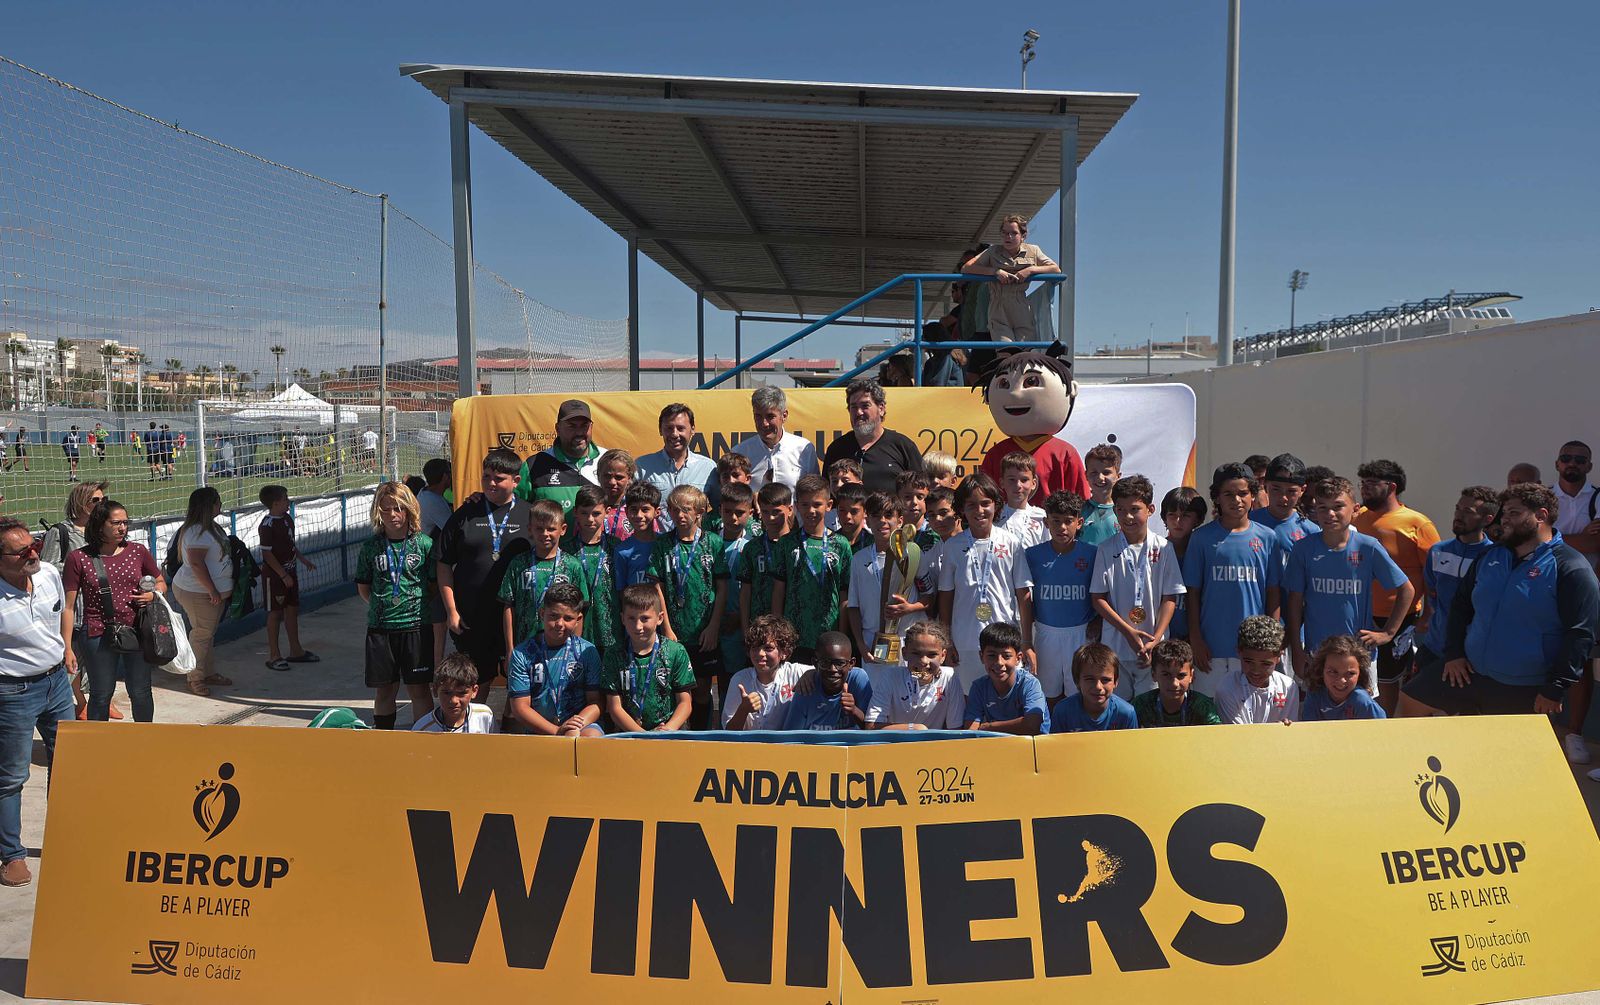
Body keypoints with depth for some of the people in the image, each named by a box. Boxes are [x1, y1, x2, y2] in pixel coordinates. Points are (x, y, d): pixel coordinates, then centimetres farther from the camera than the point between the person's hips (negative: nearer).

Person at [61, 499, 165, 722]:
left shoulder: (137, 551, 3)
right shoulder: (79, 558, -4)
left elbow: (160, 583, 17)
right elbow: (68, 607, -3)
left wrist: (153, 595, -7)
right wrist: (67, 648, -6)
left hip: (137, 632, 2)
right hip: (99, 635, -2)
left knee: (140, 693, 10)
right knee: (101, 695, 8)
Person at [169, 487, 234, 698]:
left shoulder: (209, 527, 10)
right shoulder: (197, 531, -22)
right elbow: (196, 563, -29)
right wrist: (213, 591, -26)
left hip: (215, 591, 10)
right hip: (199, 593, -10)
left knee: (208, 634, 18)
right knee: (201, 635, -1)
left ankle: (209, 673, 29)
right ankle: (195, 679, 10)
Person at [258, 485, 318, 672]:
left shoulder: (287, 518, 6)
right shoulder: (267, 525, -20)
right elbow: (267, 554, -20)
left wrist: (303, 559, 18)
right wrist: (283, 575, -20)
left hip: (289, 572, 8)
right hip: (274, 575, -8)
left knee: (292, 610, 14)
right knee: (275, 613, 0)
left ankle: (296, 651, 24)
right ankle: (274, 656, 9)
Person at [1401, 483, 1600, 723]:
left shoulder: (1569, 568, -11)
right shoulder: (1490, 557, 8)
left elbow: (1580, 634, -15)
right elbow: (1461, 605, 16)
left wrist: (1555, 690, -17)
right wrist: (1454, 653, 4)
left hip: (1525, 691, -5)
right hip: (1470, 671, 6)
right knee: (1411, 701, 3)